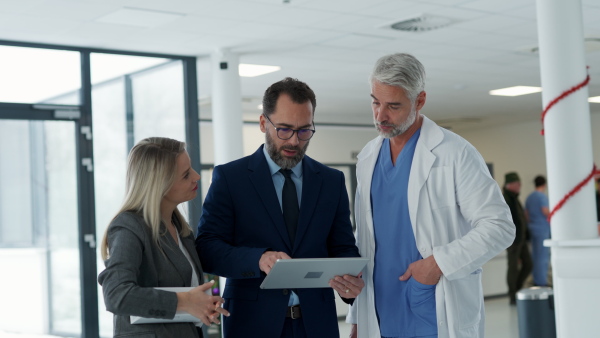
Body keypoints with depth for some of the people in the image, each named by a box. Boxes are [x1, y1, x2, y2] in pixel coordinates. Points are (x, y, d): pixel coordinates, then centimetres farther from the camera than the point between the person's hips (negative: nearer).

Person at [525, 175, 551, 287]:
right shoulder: (542, 196, -12)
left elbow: (526, 214, 16)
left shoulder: (529, 197, 13)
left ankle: (536, 281, 16)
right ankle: (542, 282, -7)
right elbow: (546, 211, -21)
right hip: (543, 229, -8)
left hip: (533, 228, 8)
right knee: (543, 256, -6)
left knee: (535, 255, 12)